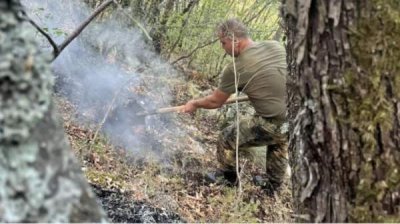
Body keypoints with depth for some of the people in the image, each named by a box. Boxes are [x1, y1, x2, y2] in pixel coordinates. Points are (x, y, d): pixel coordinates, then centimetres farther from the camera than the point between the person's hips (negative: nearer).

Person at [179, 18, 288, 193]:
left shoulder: (235, 70, -10)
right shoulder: (275, 46, 4)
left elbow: (215, 102, 5)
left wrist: (195, 104, 24)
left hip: (274, 124, -6)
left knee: (227, 139, 14)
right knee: (278, 140, 38)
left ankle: (226, 180, 36)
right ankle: (273, 183, 49)